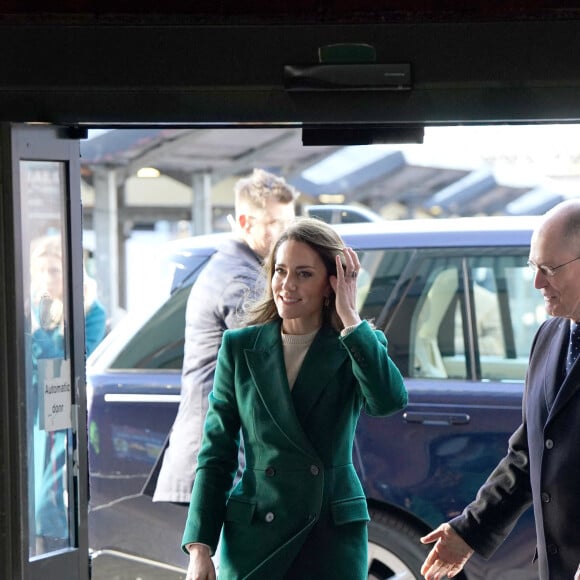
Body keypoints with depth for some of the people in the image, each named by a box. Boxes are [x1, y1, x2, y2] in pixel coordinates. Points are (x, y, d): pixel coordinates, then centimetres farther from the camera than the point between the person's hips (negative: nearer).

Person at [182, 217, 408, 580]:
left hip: (334, 537, -1)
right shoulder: (240, 347, 5)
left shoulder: (356, 349, 2)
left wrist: (350, 318, -14)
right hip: (253, 537, 1)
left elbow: (391, 400, -21)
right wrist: (200, 547, -1)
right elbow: (217, 454, 6)